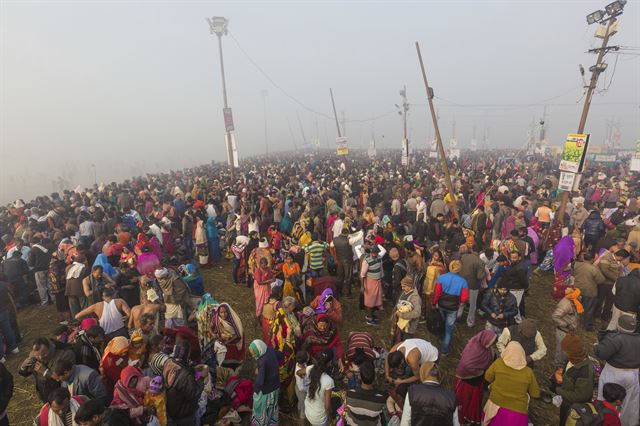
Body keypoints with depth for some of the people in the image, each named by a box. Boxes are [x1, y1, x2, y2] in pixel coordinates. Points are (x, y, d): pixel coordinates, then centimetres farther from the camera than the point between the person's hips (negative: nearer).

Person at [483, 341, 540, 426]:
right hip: (517, 412, 0)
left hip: (497, 407, 0)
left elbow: (488, 377, 0)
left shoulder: (498, 363, -14)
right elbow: (535, 394, 0)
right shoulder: (528, 372, -13)